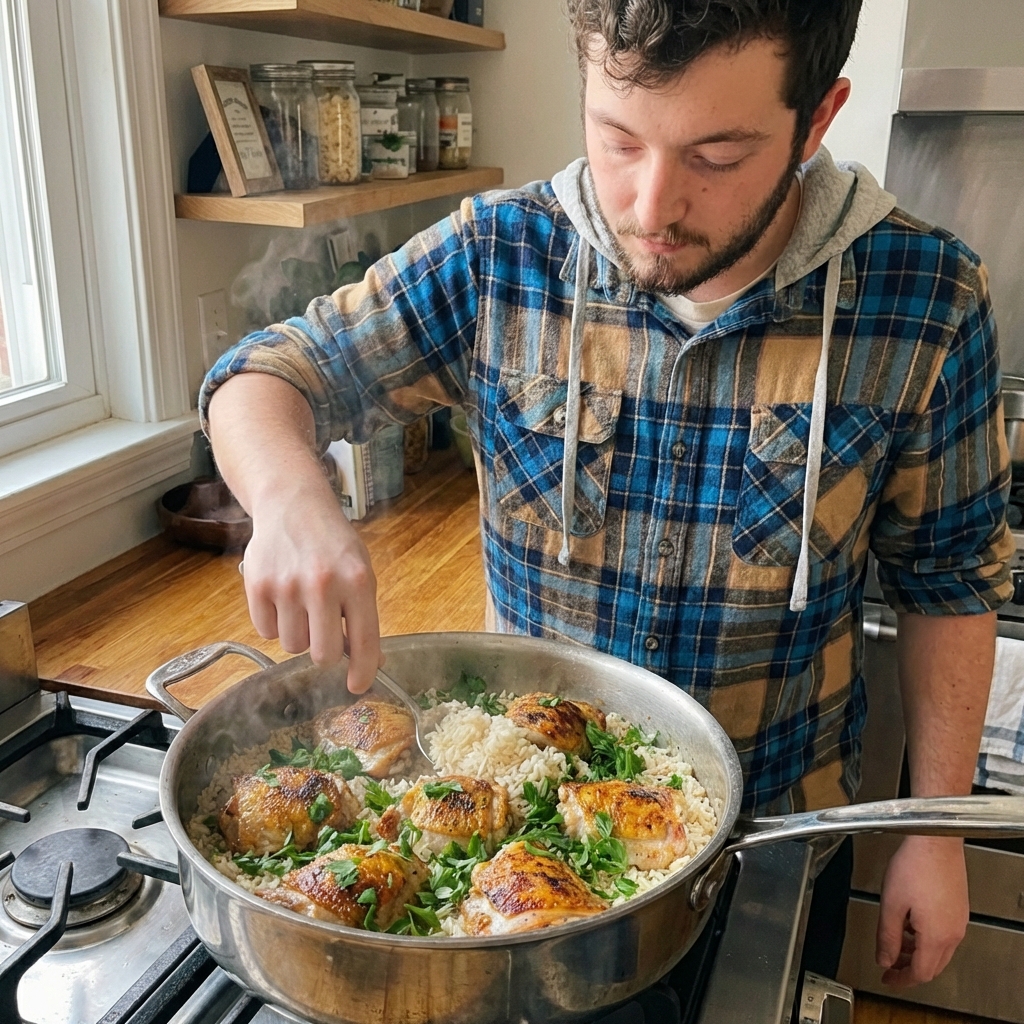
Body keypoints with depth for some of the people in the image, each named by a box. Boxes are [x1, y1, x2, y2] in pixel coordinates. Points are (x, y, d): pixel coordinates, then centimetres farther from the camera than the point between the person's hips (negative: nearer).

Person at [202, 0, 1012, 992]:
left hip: (774, 828, 0)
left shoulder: (926, 300, -17)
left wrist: (935, 832, -4)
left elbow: (948, 577, -6)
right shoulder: (496, 256, -16)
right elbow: (261, 374, -10)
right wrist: (288, 493, -33)